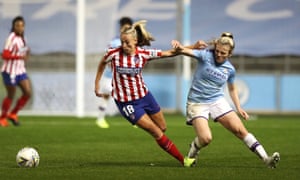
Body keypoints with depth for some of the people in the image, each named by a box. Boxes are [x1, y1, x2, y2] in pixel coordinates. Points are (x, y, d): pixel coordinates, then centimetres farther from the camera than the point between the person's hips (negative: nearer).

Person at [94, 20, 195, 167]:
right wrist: (97, 85, 8)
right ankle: (182, 160, 2)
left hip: (144, 96, 3)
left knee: (162, 127, 15)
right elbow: (102, 63, 5)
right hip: (126, 103, -3)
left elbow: (169, 53, -6)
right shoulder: (114, 54, -16)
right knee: (157, 133, -5)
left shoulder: (144, 54, -11)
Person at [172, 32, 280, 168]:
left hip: (217, 101, 3)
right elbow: (185, 51, -24)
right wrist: (179, 47, -47)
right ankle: (193, 150, 17)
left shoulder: (230, 69, 2)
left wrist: (238, 108, 9)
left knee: (240, 130, -8)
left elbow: (232, 89, 18)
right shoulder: (205, 55, -11)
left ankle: (266, 159, -7)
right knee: (206, 138, -19)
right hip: (197, 103, -3)